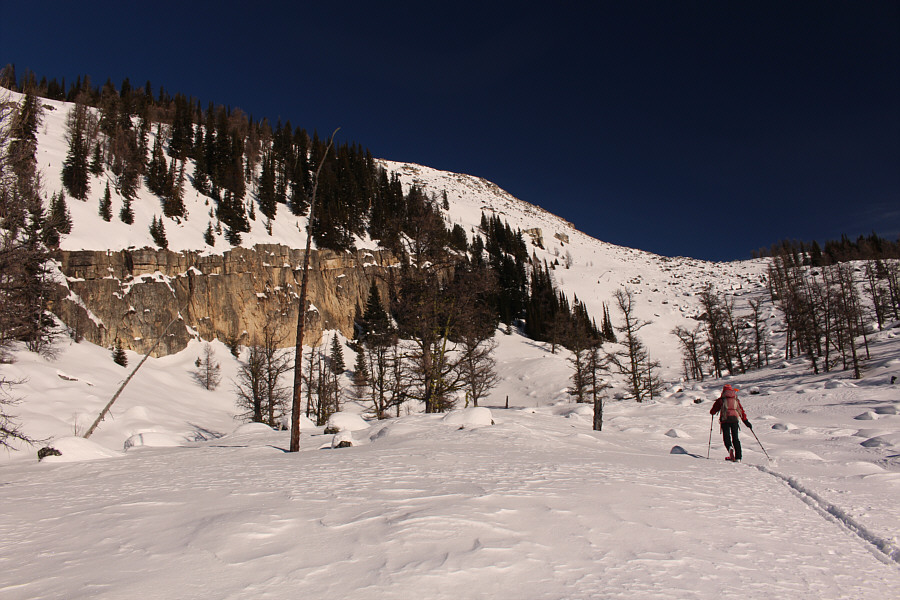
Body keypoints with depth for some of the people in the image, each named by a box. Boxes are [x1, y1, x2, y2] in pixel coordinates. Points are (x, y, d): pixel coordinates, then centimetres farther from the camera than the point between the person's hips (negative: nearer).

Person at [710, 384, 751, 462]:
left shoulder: (721, 399, 11)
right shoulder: (736, 399, 20)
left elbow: (712, 411, 10)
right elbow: (741, 410, 16)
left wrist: (712, 411, 33)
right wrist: (746, 421, 20)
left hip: (725, 419, -3)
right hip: (735, 419, 3)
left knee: (726, 436, -1)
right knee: (735, 438, 10)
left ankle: (730, 447, -34)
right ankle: (738, 457, 4)